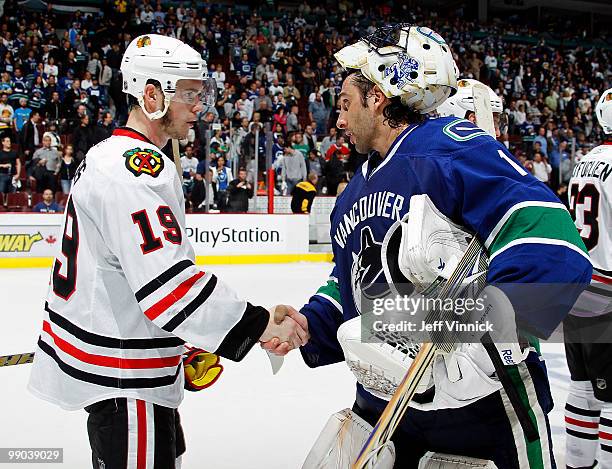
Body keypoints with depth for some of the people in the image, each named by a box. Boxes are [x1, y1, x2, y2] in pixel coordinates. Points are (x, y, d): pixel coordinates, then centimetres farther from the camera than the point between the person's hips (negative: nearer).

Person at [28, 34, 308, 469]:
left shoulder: (112, 156, 14)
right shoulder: (135, 168, -21)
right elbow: (166, 281, -31)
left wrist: (180, 344, 20)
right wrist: (260, 325, -28)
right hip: (122, 377, -11)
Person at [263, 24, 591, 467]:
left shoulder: (454, 147, -16)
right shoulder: (357, 190, 13)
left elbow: (554, 251, -28)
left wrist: (476, 350, -32)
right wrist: (309, 326, 3)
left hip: (483, 407, -7)